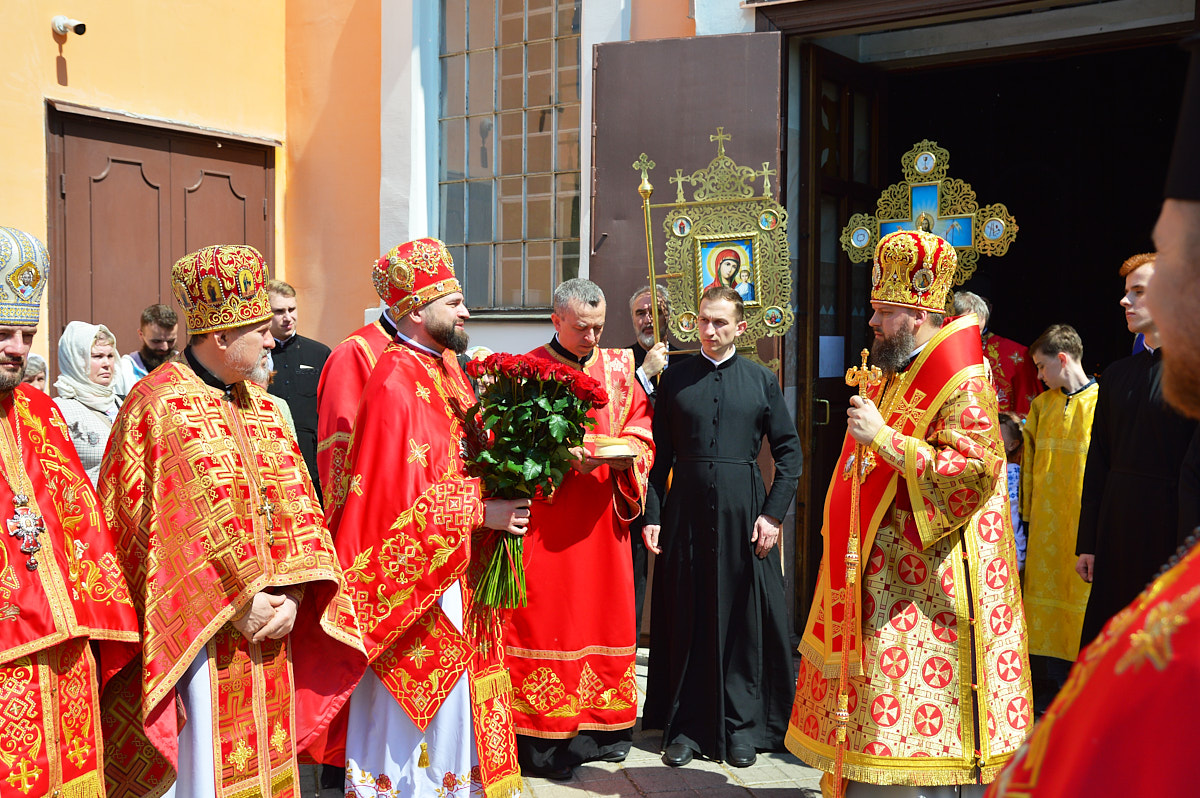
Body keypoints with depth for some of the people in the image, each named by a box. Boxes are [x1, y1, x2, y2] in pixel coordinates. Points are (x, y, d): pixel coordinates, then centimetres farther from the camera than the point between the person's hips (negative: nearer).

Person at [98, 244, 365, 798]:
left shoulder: (260, 406, 12)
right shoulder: (159, 404, -11)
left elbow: (295, 506, 7)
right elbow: (163, 524, -17)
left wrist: (291, 594, -7)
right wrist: (239, 603, -17)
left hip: (268, 628, 7)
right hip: (198, 633, -7)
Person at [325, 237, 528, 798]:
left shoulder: (447, 372, 10)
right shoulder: (395, 384, -18)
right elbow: (403, 493, -22)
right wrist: (480, 513, -18)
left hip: (457, 571, 9)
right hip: (414, 575, -8)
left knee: (456, 703, 16)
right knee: (422, 699, 2)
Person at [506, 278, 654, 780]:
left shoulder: (620, 367, 10)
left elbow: (642, 434, 10)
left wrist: (621, 453, -12)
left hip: (602, 516, 4)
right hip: (545, 517, -4)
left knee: (604, 613, 8)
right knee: (546, 616, -3)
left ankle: (603, 727, 20)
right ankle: (545, 736, 5)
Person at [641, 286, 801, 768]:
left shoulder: (761, 380, 4)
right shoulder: (676, 379, 6)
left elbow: (789, 450, 4)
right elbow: (659, 453, 6)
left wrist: (773, 513, -5)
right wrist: (651, 515, -2)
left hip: (743, 513, 0)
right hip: (686, 512, 1)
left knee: (745, 618, 4)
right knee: (686, 619, 5)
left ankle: (742, 726, 16)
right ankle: (687, 726, 15)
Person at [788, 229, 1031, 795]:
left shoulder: (963, 382, -12)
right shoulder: (894, 377, 17)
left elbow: (975, 468, -24)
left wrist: (883, 438, -23)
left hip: (927, 584, -9)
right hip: (879, 573, 9)